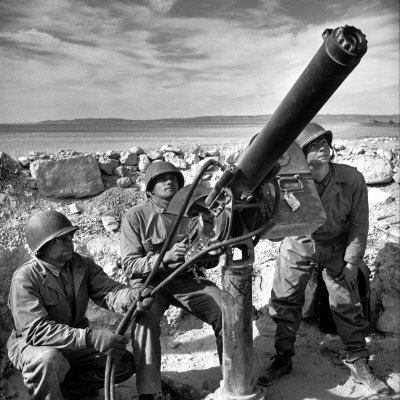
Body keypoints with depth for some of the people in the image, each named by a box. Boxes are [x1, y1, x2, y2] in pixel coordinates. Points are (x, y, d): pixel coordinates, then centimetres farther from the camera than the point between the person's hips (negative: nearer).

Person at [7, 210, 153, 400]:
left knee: (124, 364, -7)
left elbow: (108, 291, -19)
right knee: (49, 359, -38)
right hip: (32, 345, -5)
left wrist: (134, 297, -44)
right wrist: (91, 338, -43)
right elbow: (36, 329, -32)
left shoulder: (83, 265, -4)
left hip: (77, 344, 6)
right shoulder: (25, 277, -22)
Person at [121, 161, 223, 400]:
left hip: (186, 279, 3)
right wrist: (164, 257, -25)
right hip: (149, 281, -3)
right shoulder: (135, 216, -6)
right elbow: (129, 265, -11)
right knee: (146, 318, -34)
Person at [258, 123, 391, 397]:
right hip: (297, 245, 0)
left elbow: (359, 224, -10)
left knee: (348, 306, 3)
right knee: (284, 301, 4)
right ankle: (283, 359, 23)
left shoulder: (352, 179, -20)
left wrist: (352, 261, -11)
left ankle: (359, 363, 24)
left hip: (337, 248, 0)